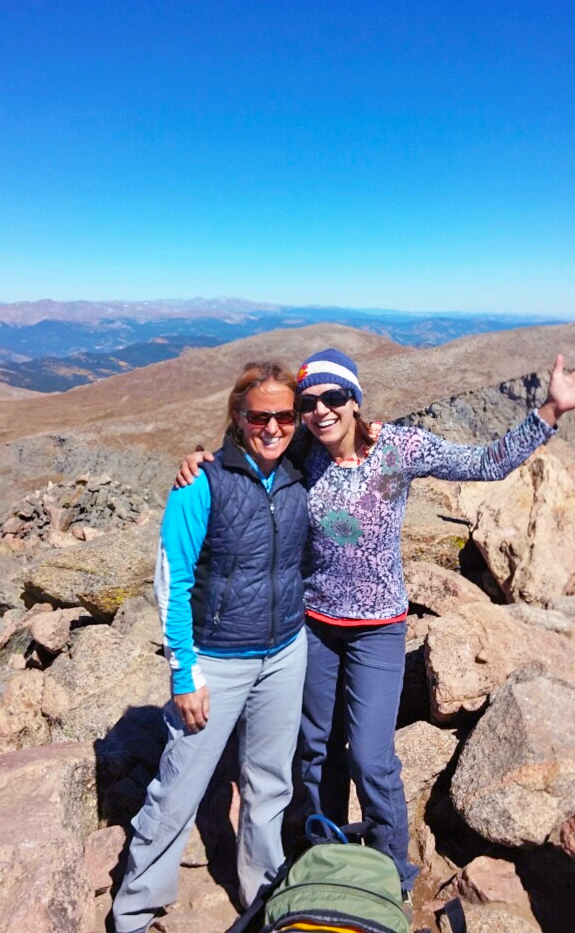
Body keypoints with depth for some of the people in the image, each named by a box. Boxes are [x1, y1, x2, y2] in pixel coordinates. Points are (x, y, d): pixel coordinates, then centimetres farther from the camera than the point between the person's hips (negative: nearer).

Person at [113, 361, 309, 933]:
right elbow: (171, 583, -14)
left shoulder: (298, 481, -3)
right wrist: (184, 675, -12)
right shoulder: (203, 482, -17)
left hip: (286, 654, 5)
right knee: (179, 790, 8)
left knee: (270, 784, 19)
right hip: (218, 661, -4)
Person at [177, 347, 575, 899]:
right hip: (313, 623, 3)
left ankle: (394, 875, 30)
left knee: (370, 759, -2)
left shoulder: (400, 447, -15)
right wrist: (202, 458, -12)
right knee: (319, 751, 17)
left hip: (377, 629, -3)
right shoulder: (302, 452, -8)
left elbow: (487, 465, -9)